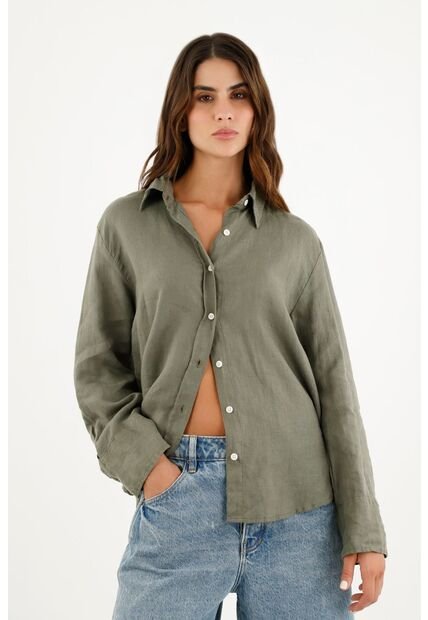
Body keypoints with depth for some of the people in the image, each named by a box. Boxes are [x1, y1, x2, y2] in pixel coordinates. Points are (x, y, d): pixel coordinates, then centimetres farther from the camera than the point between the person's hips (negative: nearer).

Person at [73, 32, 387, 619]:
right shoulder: (127, 224, 5)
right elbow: (98, 363, 7)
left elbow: (334, 386, 3)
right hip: (177, 494, 0)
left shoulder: (295, 240, 4)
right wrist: (141, 460, -8)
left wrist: (363, 530, -1)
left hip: (297, 505, 1)